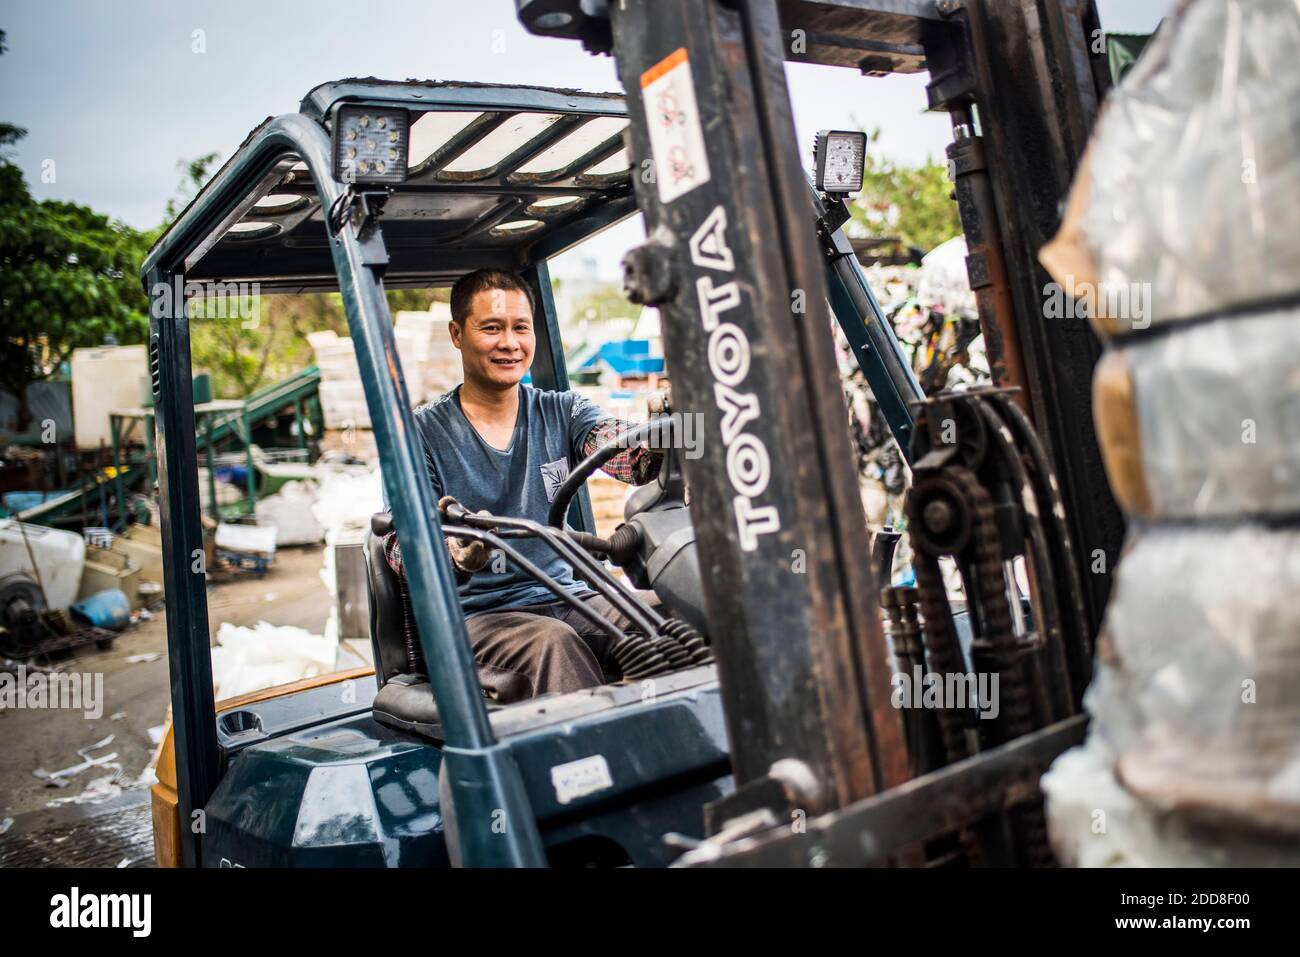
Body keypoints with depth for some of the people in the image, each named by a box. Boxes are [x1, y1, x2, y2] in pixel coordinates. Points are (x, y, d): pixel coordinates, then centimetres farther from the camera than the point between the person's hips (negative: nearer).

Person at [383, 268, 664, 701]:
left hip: (567, 599, 3)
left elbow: (628, 452, -10)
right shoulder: (421, 431, 1)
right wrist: (453, 556, -32)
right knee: (552, 642, -34)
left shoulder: (561, 411, 10)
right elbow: (401, 544, -8)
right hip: (475, 615, -2)